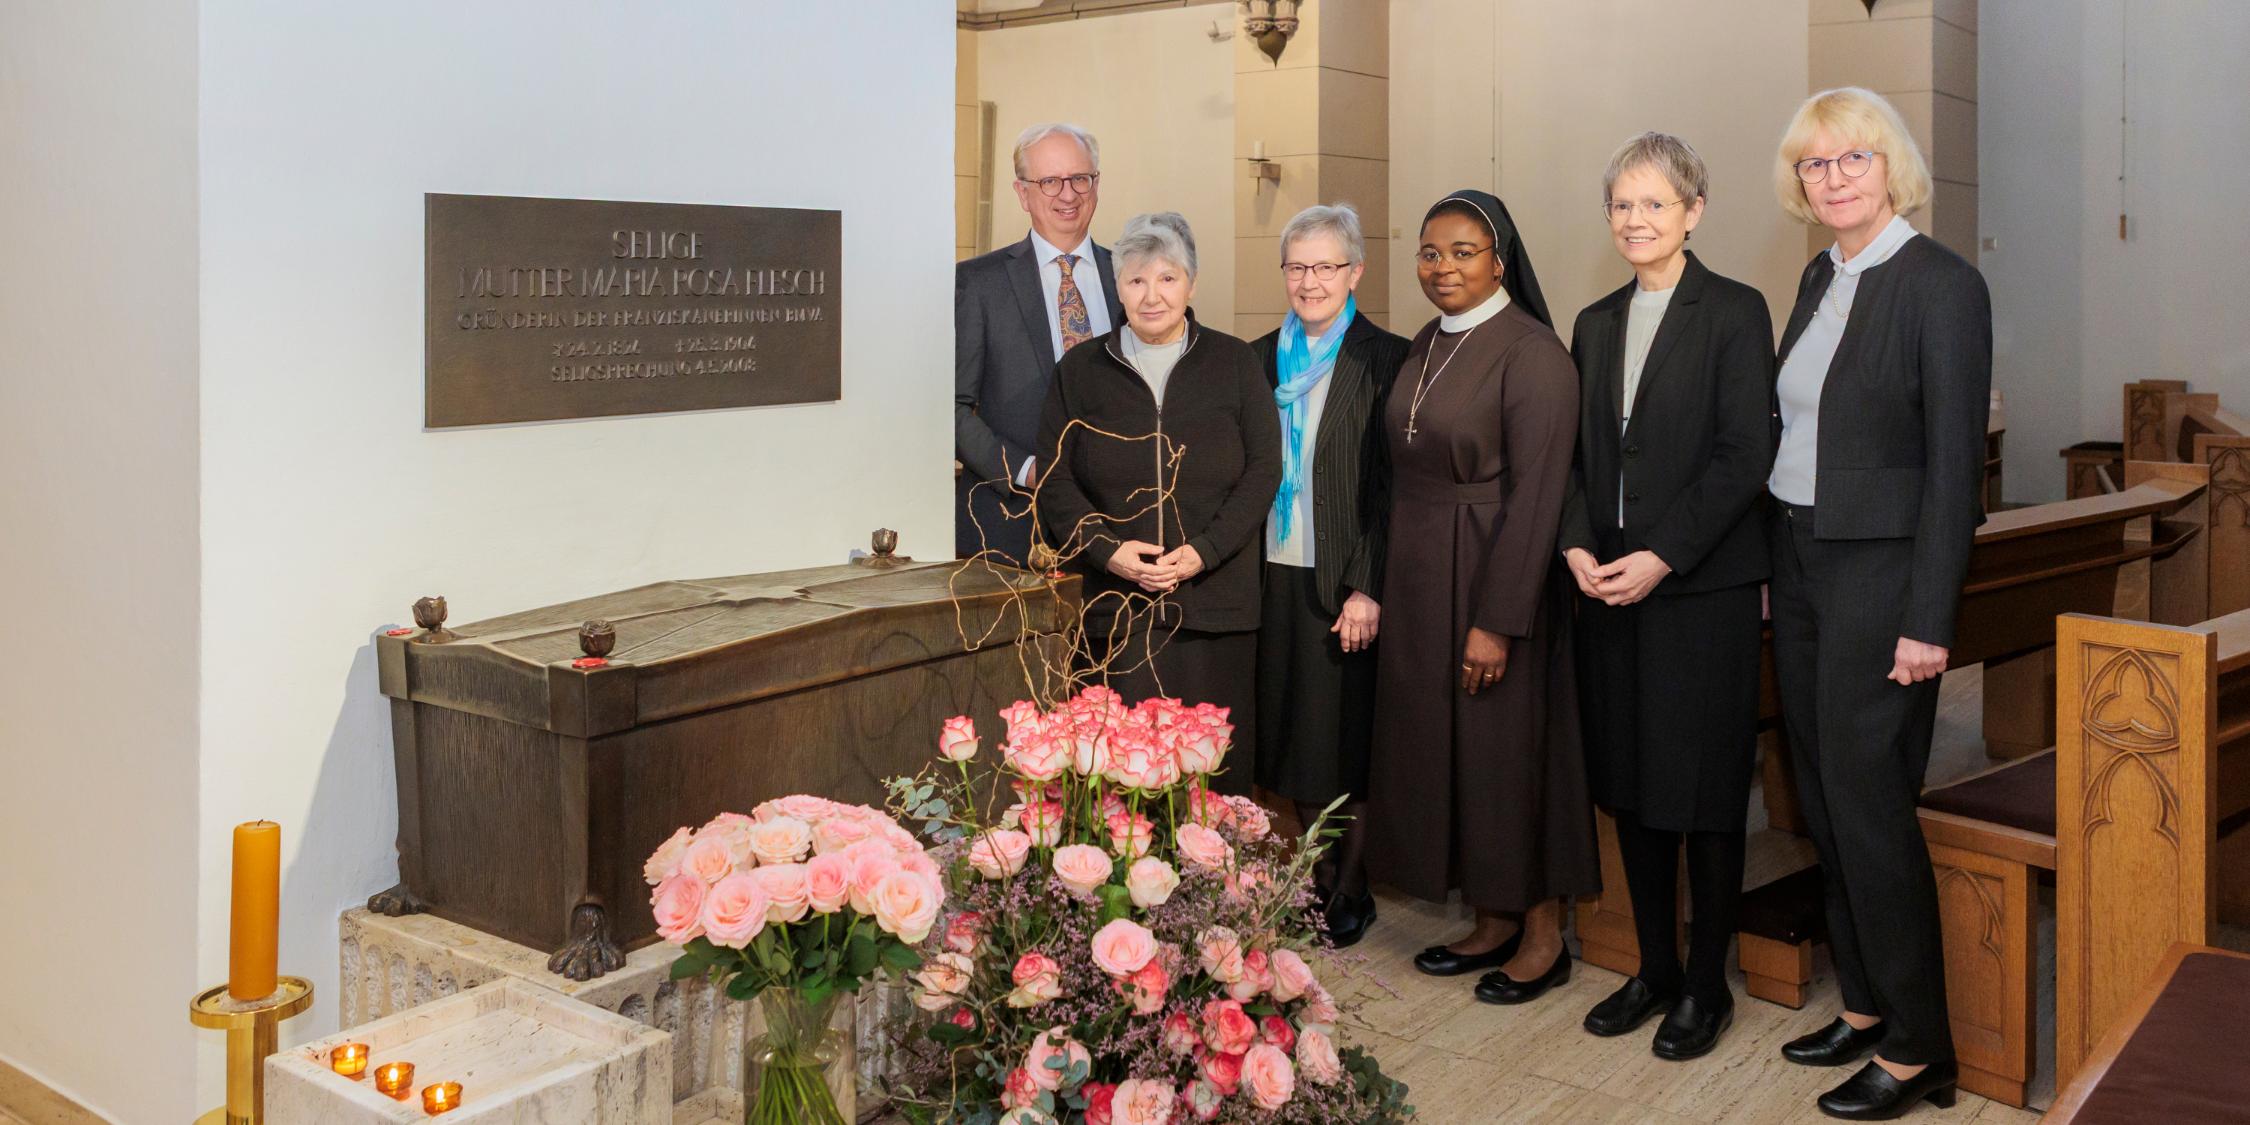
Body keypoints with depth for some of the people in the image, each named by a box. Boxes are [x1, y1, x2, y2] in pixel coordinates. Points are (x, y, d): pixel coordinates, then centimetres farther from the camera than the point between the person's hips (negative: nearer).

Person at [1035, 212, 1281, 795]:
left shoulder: (1233, 363, 7)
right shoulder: (1081, 369, 8)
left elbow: (1263, 468, 2)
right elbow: (1055, 478, 5)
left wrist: (1204, 551, -11)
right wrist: (1108, 549, -10)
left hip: (1216, 602, 0)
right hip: (1120, 608, 0)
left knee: (1218, 766, 1)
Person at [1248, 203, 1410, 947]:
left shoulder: (1383, 360, -5)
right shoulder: (1260, 358, 10)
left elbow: (1391, 486, -8)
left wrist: (1368, 588, -14)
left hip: (1344, 582, -5)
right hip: (1275, 577, 5)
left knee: (1348, 739, 3)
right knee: (1294, 737, 10)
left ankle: (1352, 892, 18)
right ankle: (1321, 880, 24)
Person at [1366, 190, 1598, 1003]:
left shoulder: (1532, 354, -13)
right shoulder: (1425, 347, 10)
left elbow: (1534, 494, -18)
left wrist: (1498, 620, -20)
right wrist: (1382, 587, 8)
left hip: (1492, 577, -7)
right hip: (1418, 582, 8)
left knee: (1507, 746, 2)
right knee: (1441, 744, 11)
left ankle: (1544, 936, 18)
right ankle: (1493, 921, 26)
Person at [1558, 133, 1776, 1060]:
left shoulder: (1734, 312, -4)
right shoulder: (1595, 323, 14)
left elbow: (1746, 457, -11)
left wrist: (1662, 557, -17)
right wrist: (1578, 546, -3)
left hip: (1701, 588, -6)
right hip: (1608, 587, 6)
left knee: (1704, 789, 2)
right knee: (1629, 783, 11)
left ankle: (1707, 985, 16)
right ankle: (1655, 967, 25)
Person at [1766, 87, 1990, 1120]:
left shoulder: (1942, 285, -12)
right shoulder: (1820, 278, 11)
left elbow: (1955, 464, -15)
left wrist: (1927, 621, -18)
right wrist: (1775, 570, 12)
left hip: (1880, 572, -8)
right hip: (1799, 563, 8)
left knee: (1867, 802, -4)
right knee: (1823, 798, 13)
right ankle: (1864, 1005, 27)